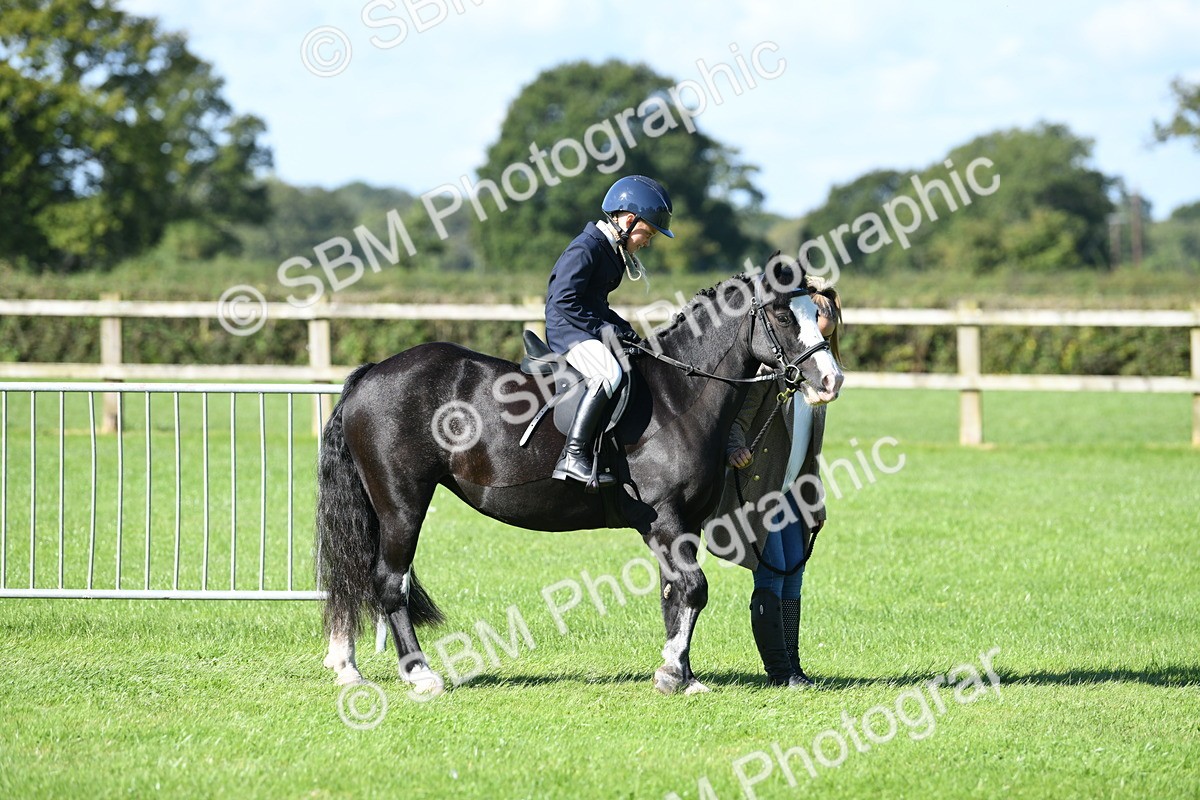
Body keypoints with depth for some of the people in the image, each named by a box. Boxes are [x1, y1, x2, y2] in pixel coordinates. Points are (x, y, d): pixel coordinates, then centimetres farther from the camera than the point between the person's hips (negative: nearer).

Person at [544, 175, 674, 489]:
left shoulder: (612, 252, 17)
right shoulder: (585, 249, -15)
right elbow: (563, 300, -22)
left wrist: (623, 329, 8)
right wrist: (601, 328, -20)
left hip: (592, 330, 11)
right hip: (567, 330, -11)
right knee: (610, 373, -34)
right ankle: (573, 456, -38)